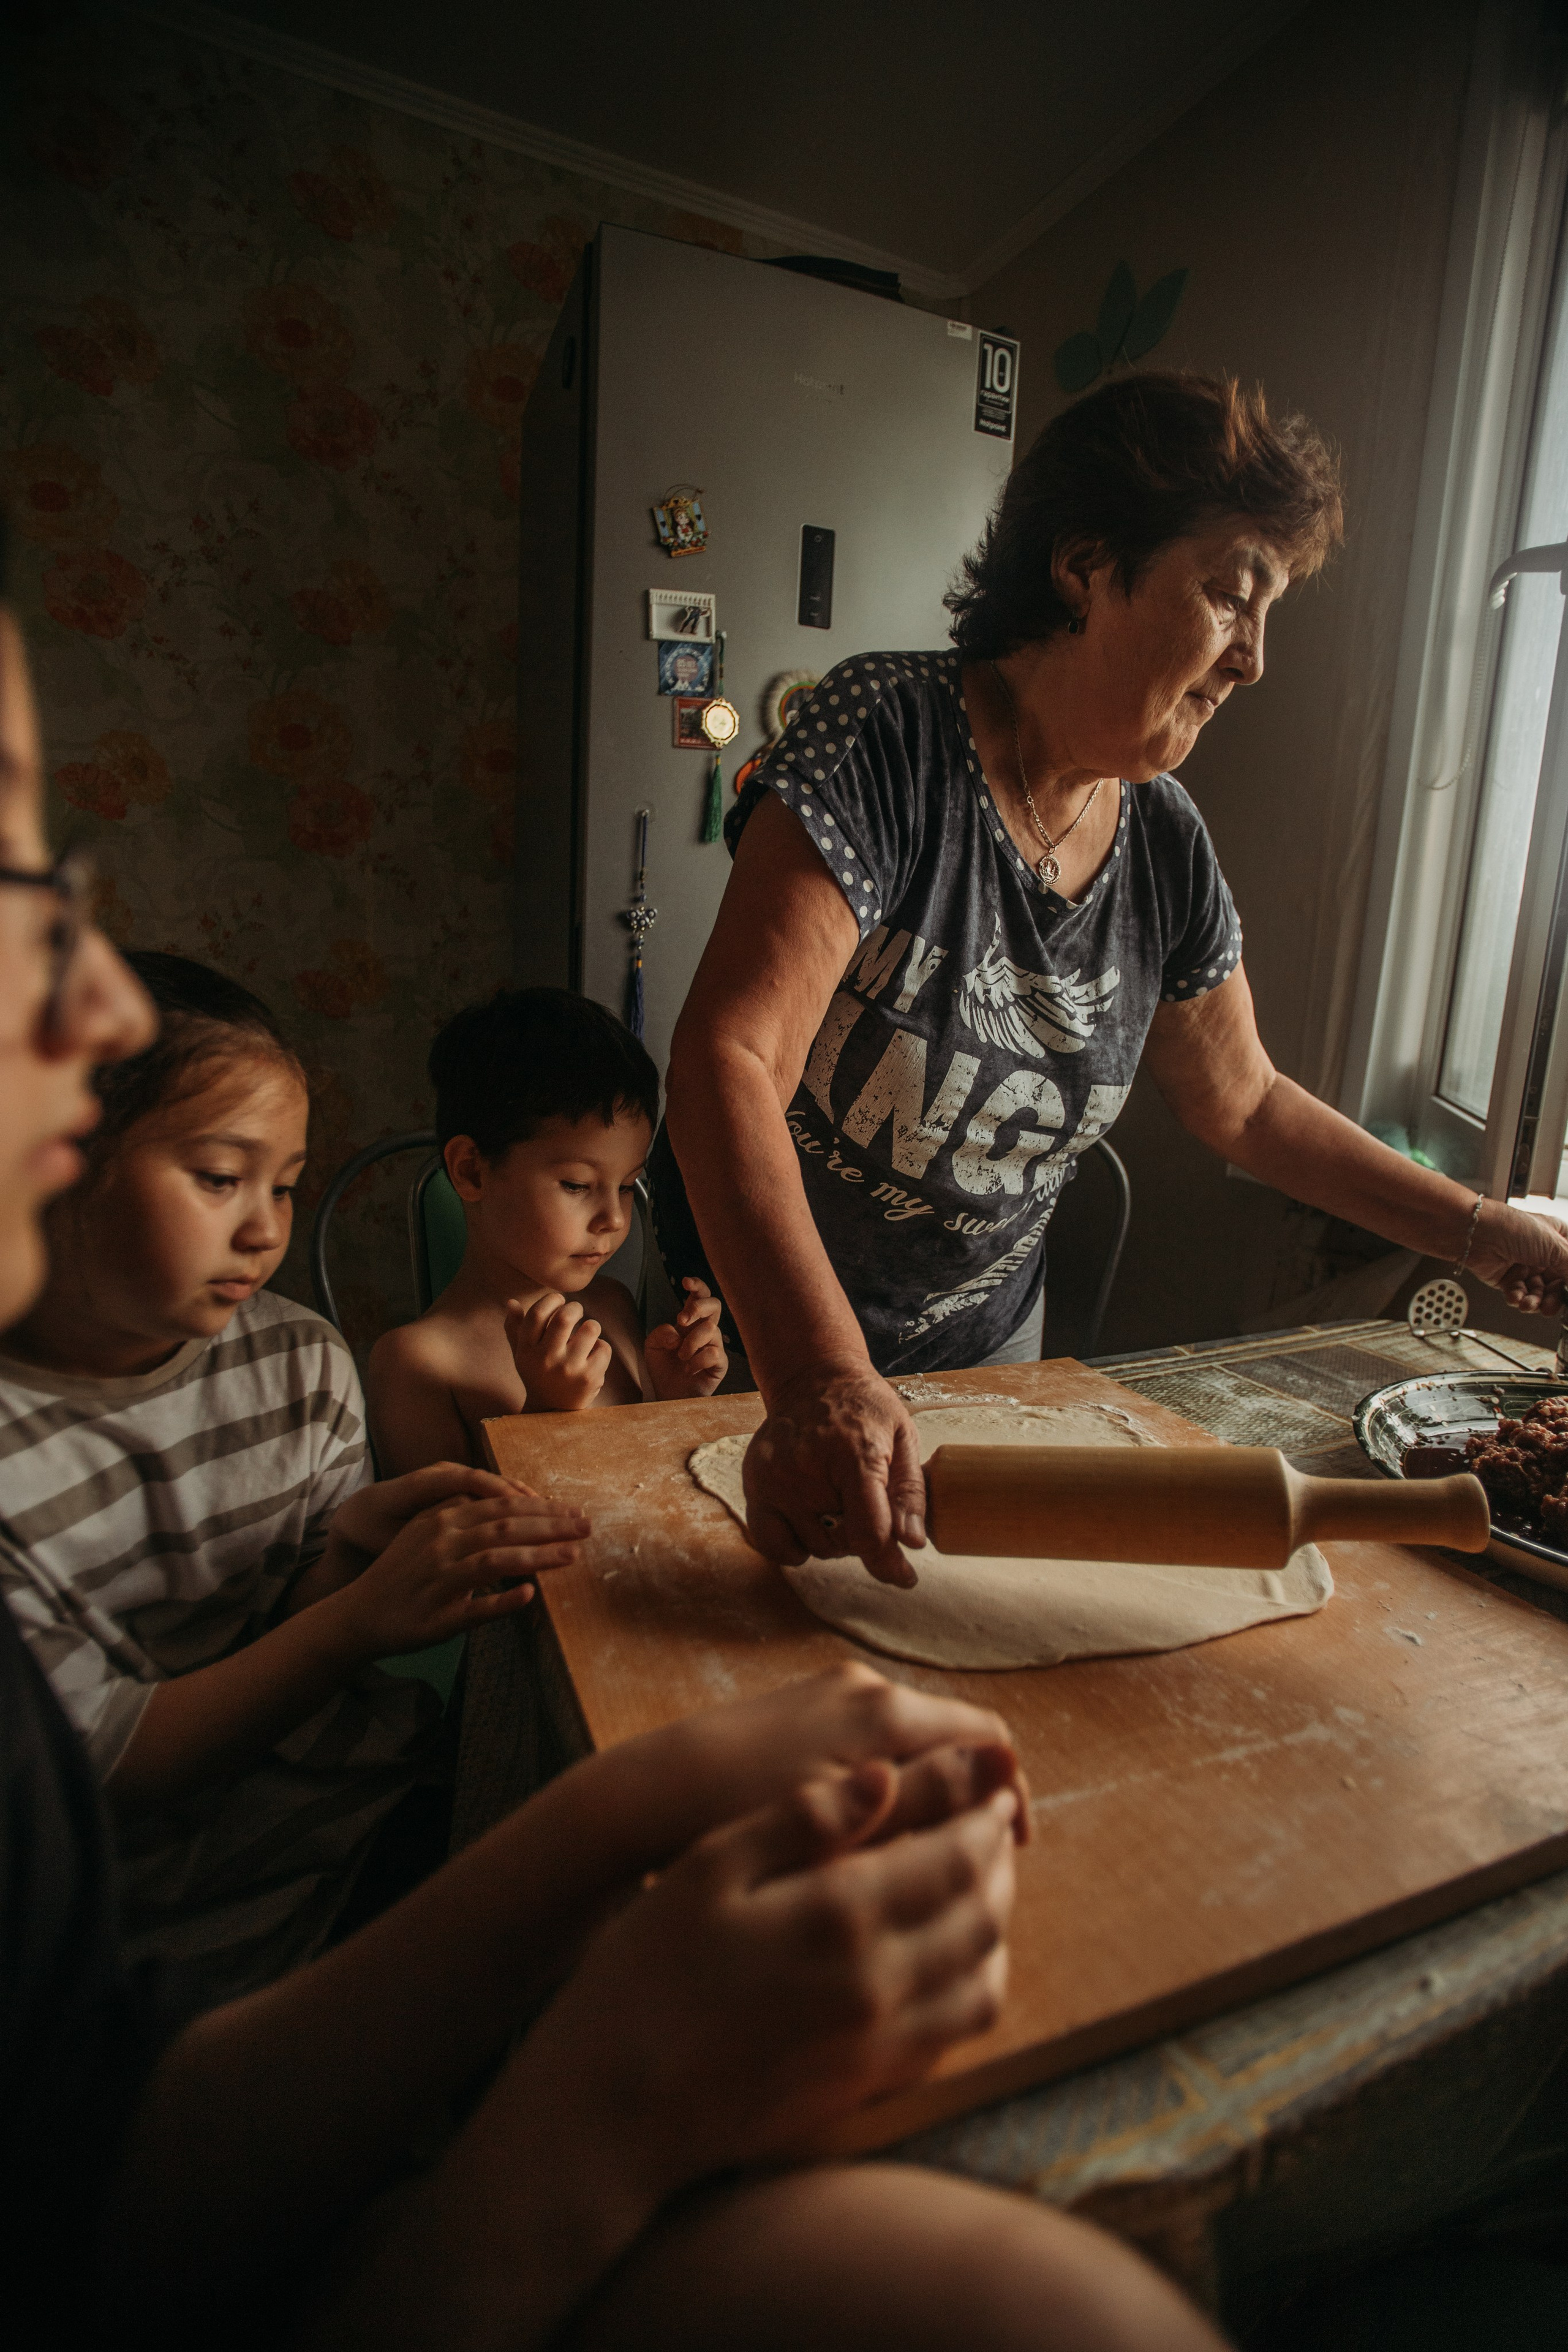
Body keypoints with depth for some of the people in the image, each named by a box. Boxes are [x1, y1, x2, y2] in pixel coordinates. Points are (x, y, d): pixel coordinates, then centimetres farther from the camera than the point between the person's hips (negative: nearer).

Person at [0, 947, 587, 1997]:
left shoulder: (302, 1361, 0)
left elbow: (299, 1649, 5)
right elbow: (92, 1772, -15)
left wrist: (349, 1547, -17)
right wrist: (362, 1616, -26)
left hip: (399, 1796, 5)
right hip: (201, 1930, -5)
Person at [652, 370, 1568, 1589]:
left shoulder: (1167, 842, -4)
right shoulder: (888, 735, -23)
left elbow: (1245, 1102, 9)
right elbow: (729, 1057, -33)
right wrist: (819, 1382, -45)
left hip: (985, 1338, 5)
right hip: (762, 1330, -4)